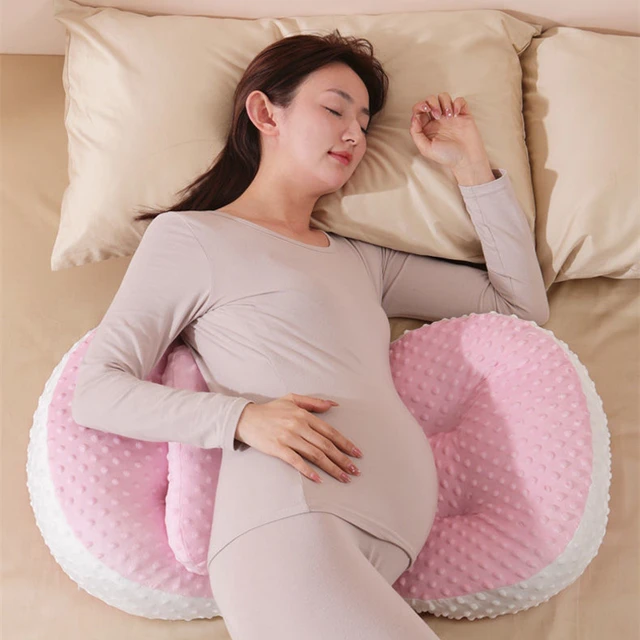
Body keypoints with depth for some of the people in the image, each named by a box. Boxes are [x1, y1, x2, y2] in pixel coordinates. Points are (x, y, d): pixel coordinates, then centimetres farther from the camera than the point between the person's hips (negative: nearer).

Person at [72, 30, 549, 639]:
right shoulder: (189, 237, 12)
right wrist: (242, 417, -12)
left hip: (390, 537, 5)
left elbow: (523, 303, 31)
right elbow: (94, 392, 3)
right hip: (288, 521, -4)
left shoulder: (361, 262, 29)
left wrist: (470, 164, 26)